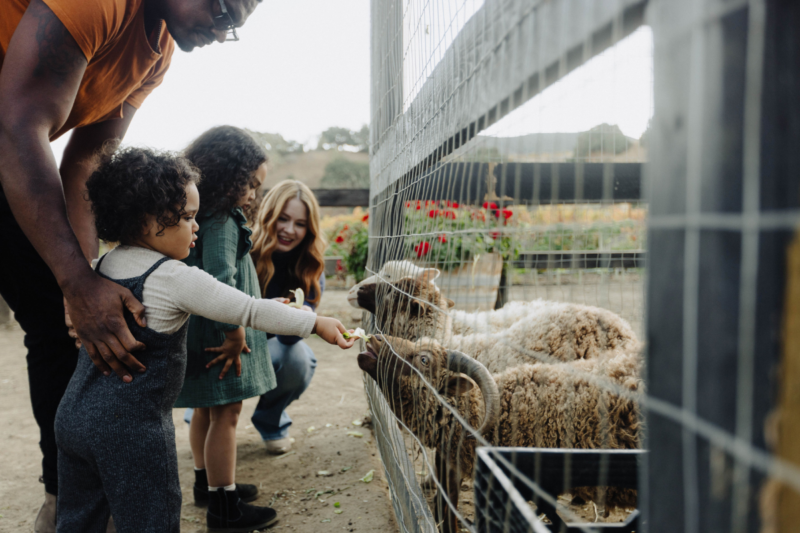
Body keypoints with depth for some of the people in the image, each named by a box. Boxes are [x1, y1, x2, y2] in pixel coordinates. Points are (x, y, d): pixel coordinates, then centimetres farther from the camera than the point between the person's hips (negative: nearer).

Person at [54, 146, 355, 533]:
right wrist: (318, 324, -8)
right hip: (131, 426, -8)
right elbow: (250, 311, -16)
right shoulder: (175, 277, -18)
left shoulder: (104, 264, 5)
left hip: (74, 414, 8)